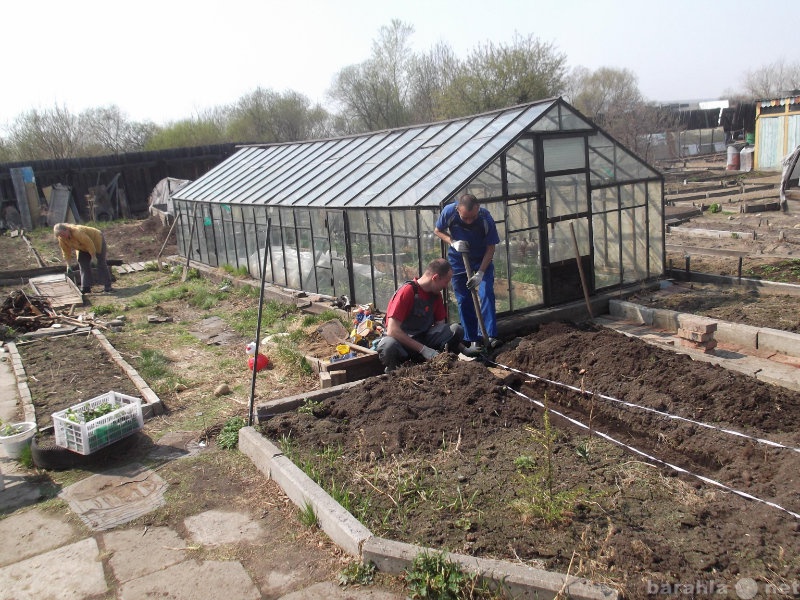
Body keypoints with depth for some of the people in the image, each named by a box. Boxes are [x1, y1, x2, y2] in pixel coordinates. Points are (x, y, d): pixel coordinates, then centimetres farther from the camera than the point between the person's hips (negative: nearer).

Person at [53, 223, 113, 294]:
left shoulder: (77, 232, -40)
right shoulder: (61, 240, -16)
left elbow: (89, 244, -35)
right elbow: (66, 251, -5)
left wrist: (94, 257, -29)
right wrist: (68, 265, -3)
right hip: (84, 247, 7)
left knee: (101, 263, -8)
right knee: (83, 263, -2)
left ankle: (107, 286, -4)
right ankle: (86, 287, 0)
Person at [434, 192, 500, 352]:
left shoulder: (486, 219, -29)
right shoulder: (449, 212, -26)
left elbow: (490, 248, -19)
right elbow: (438, 231, -6)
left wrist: (480, 273, -26)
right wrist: (453, 242, -25)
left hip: (482, 260, -1)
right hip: (458, 260, 1)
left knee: (487, 294, -14)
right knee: (463, 300, 1)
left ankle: (490, 336, -11)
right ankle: (472, 339, 8)